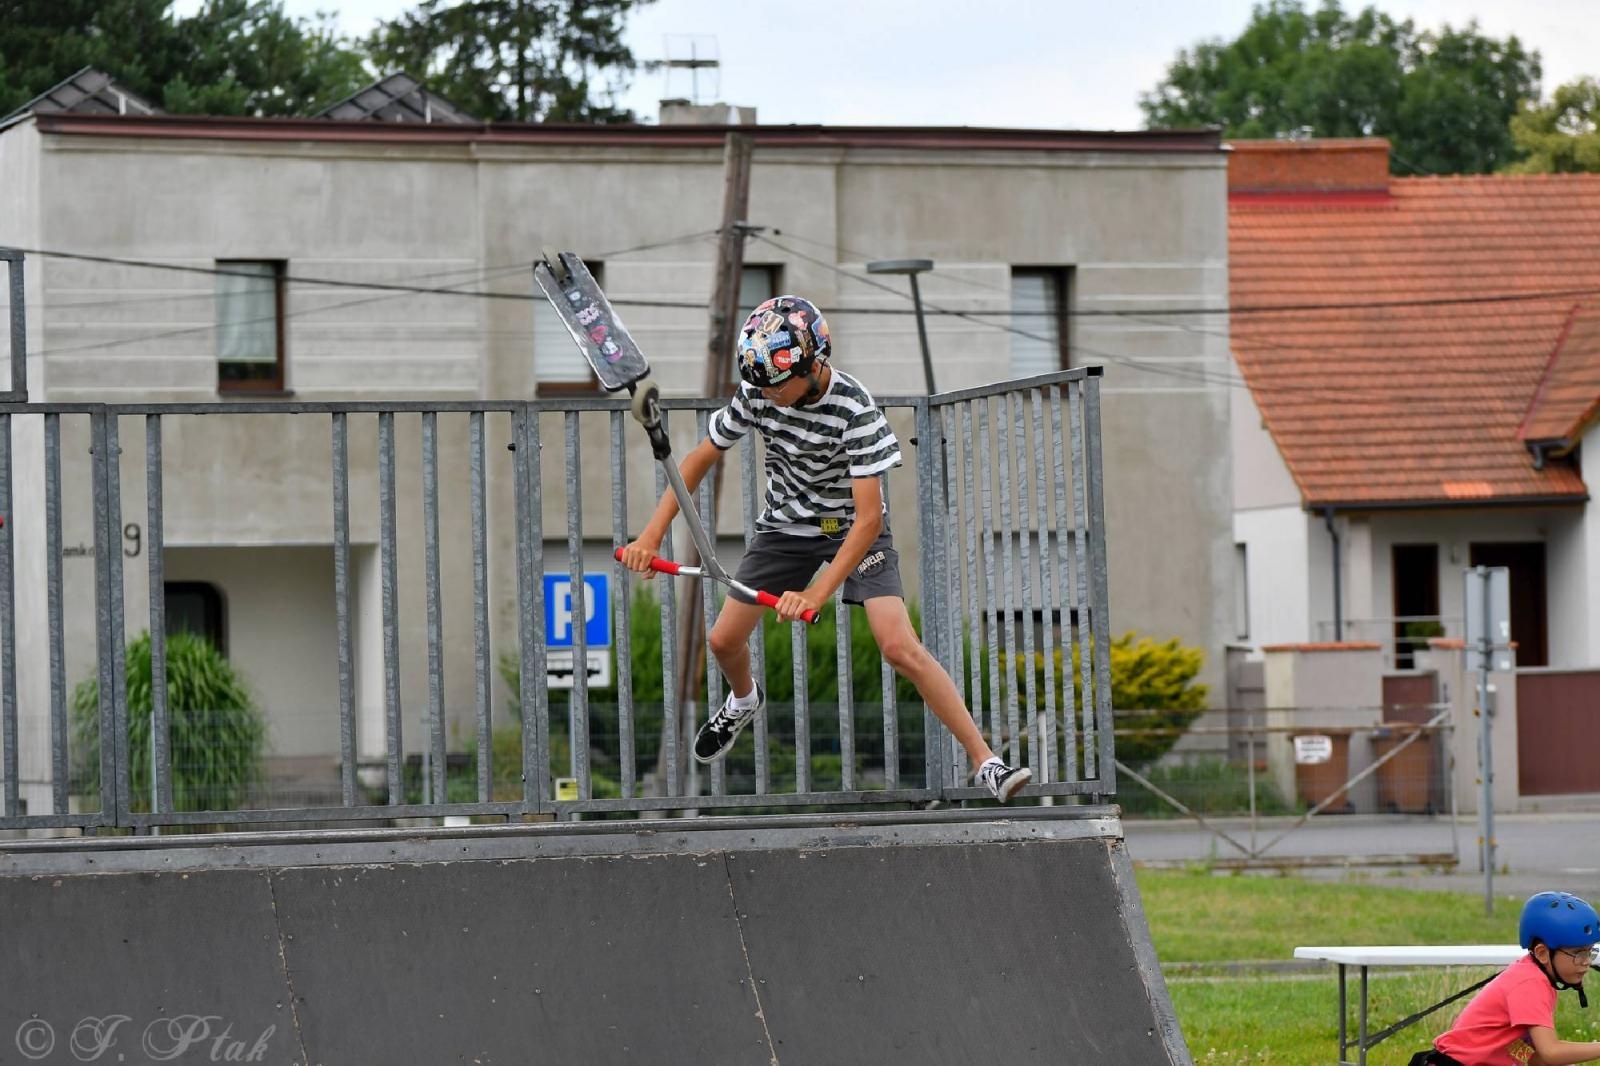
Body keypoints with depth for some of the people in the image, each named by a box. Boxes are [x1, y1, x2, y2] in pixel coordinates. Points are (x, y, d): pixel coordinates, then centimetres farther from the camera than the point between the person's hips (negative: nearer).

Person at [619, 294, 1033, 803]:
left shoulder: (855, 410, -30)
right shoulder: (755, 394, -16)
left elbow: (869, 517, -32)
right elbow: (702, 458, -2)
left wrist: (816, 594, -41)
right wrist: (652, 533, -11)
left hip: (854, 529, -5)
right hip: (786, 523, 5)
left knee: (900, 647, -22)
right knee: (724, 640, 4)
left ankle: (983, 760, -18)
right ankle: (743, 699, 42)